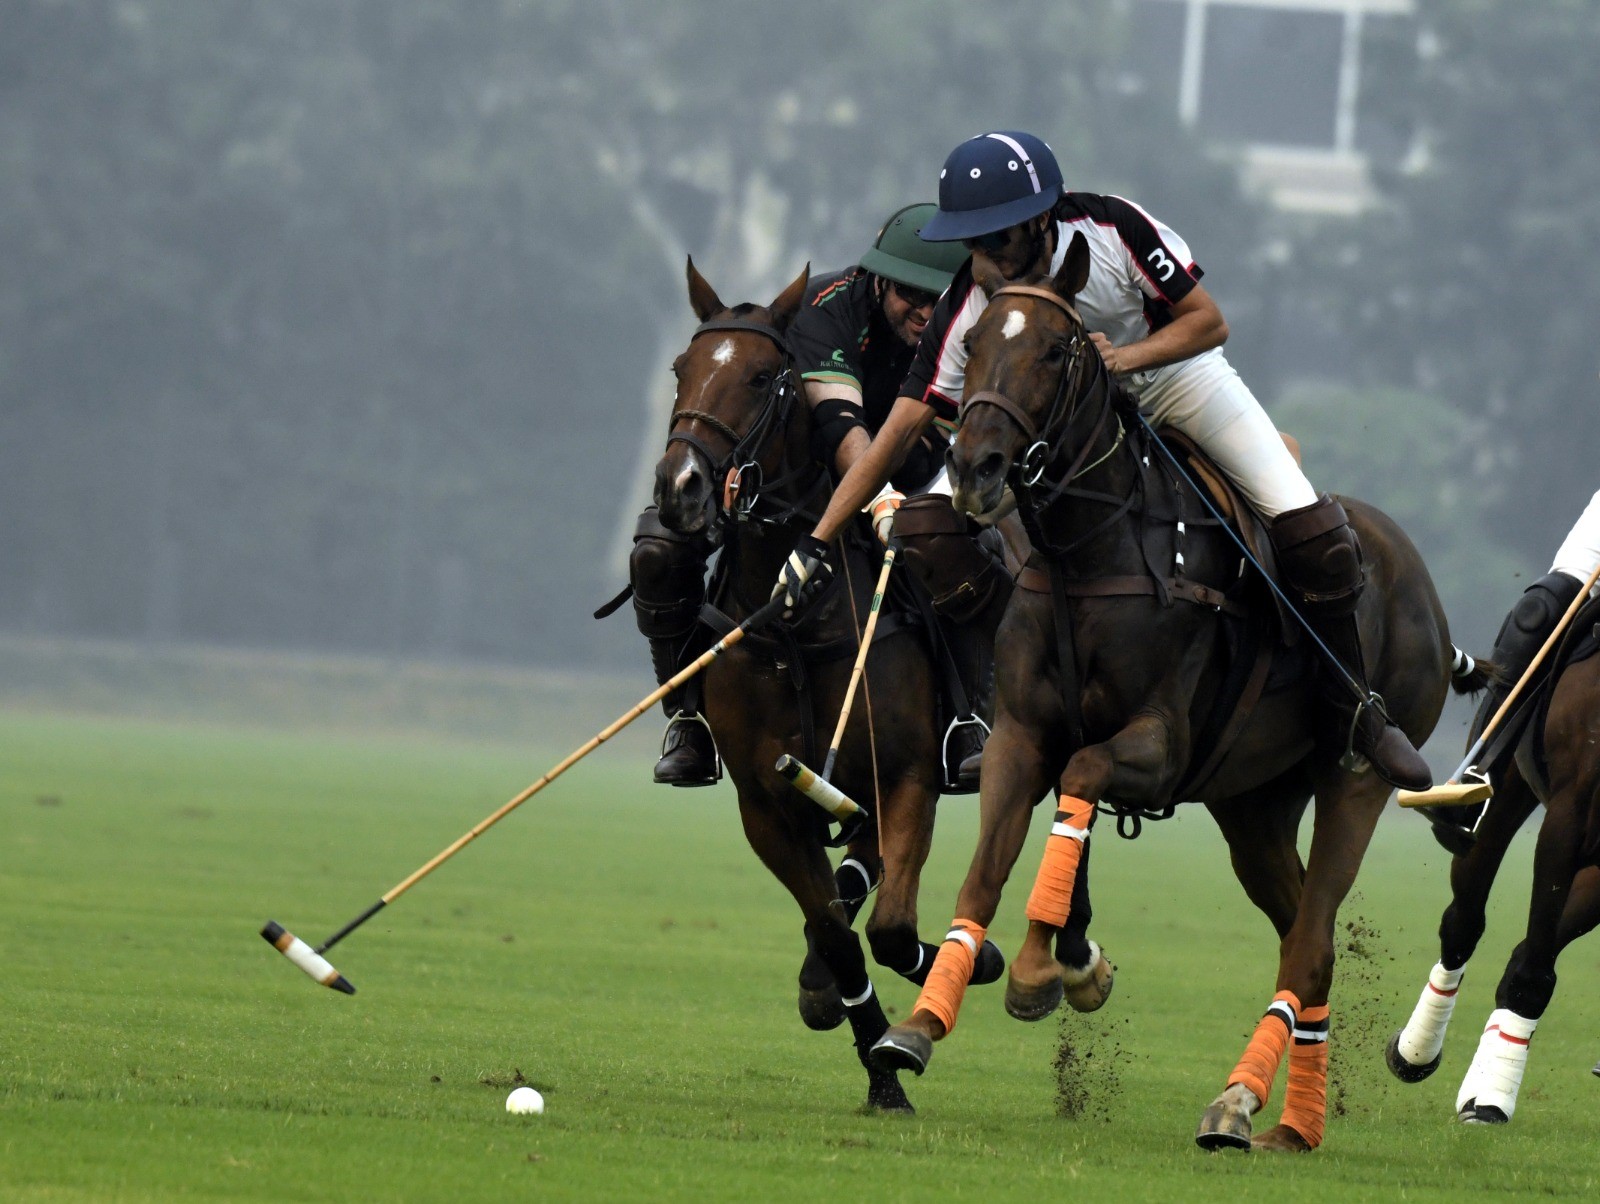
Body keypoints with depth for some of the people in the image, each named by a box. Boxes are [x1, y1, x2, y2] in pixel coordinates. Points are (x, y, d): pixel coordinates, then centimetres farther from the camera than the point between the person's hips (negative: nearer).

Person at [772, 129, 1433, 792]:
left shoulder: (1115, 228, -31)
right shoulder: (966, 308, -28)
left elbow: (1208, 321, -20)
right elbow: (900, 430, -27)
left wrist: (1124, 357, -39)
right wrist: (814, 543, -32)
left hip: (1173, 369, -1)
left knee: (1309, 529, -12)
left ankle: (1355, 711, 7)